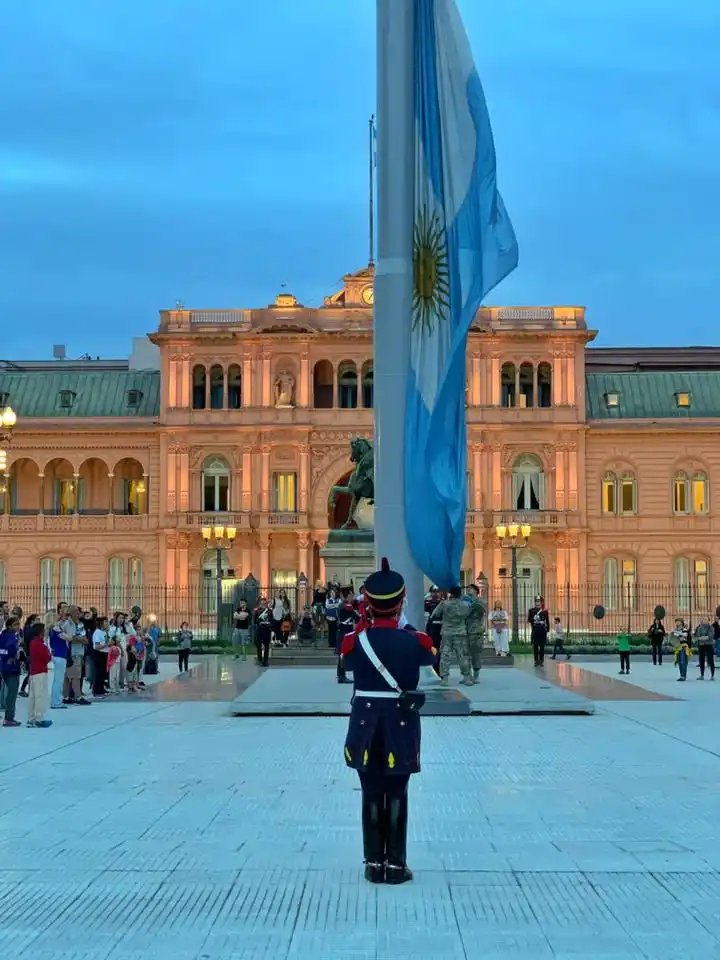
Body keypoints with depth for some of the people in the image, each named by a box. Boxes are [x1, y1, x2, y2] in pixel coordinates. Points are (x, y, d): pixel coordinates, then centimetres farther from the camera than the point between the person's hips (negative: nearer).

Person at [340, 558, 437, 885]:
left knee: (372, 795, 11)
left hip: (365, 726, 1)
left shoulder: (354, 640, -10)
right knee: (397, 796, 8)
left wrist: (362, 623, 12)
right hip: (401, 727, -1)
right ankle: (396, 864, 11)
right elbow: (431, 656, 11)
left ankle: (374, 864, 15)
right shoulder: (415, 641, -11)